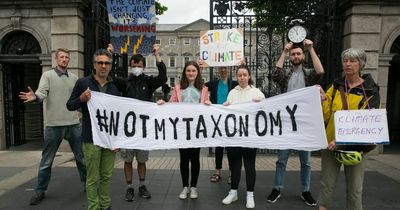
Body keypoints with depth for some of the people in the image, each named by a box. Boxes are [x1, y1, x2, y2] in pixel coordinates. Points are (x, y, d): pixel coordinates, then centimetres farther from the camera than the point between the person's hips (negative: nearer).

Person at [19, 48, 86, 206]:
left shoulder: (74, 78, 9)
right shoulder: (48, 75, -2)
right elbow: (42, 93, -18)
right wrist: (35, 97, -38)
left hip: (73, 124, 3)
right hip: (53, 125, -3)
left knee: (81, 157, 13)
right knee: (46, 161, 9)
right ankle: (40, 191, 25)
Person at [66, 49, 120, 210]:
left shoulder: (114, 87, 8)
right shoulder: (83, 82, -2)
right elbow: (70, 106, 2)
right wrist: (82, 98, -19)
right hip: (91, 138, -3)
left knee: (107, 176, 13)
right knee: (93, 178, 5)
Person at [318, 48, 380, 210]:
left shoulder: (371, 90, -3)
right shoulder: (335, 86, 3)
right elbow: (326, 116, 0)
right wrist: (323, 100, -18)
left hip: (355, 145, -1)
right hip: (331, 142, 1)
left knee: (355, 189, 8)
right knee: (327, 185, 6)